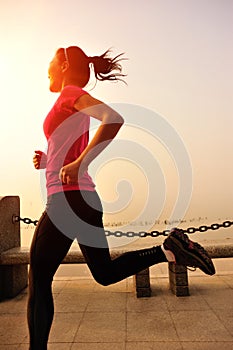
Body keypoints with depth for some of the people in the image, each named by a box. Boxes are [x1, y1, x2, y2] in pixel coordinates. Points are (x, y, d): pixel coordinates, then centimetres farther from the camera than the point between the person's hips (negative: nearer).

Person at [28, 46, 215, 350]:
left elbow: (114, 118, -24)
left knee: (39, 281, 5)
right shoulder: (77, 109, 22)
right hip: (84, 199, 9)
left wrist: (78, 164, -26)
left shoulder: (71, 93, -4)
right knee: (105, 273, 17)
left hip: (68, 199, -9)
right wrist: (47, 161, 12)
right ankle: (169, 249, 7)